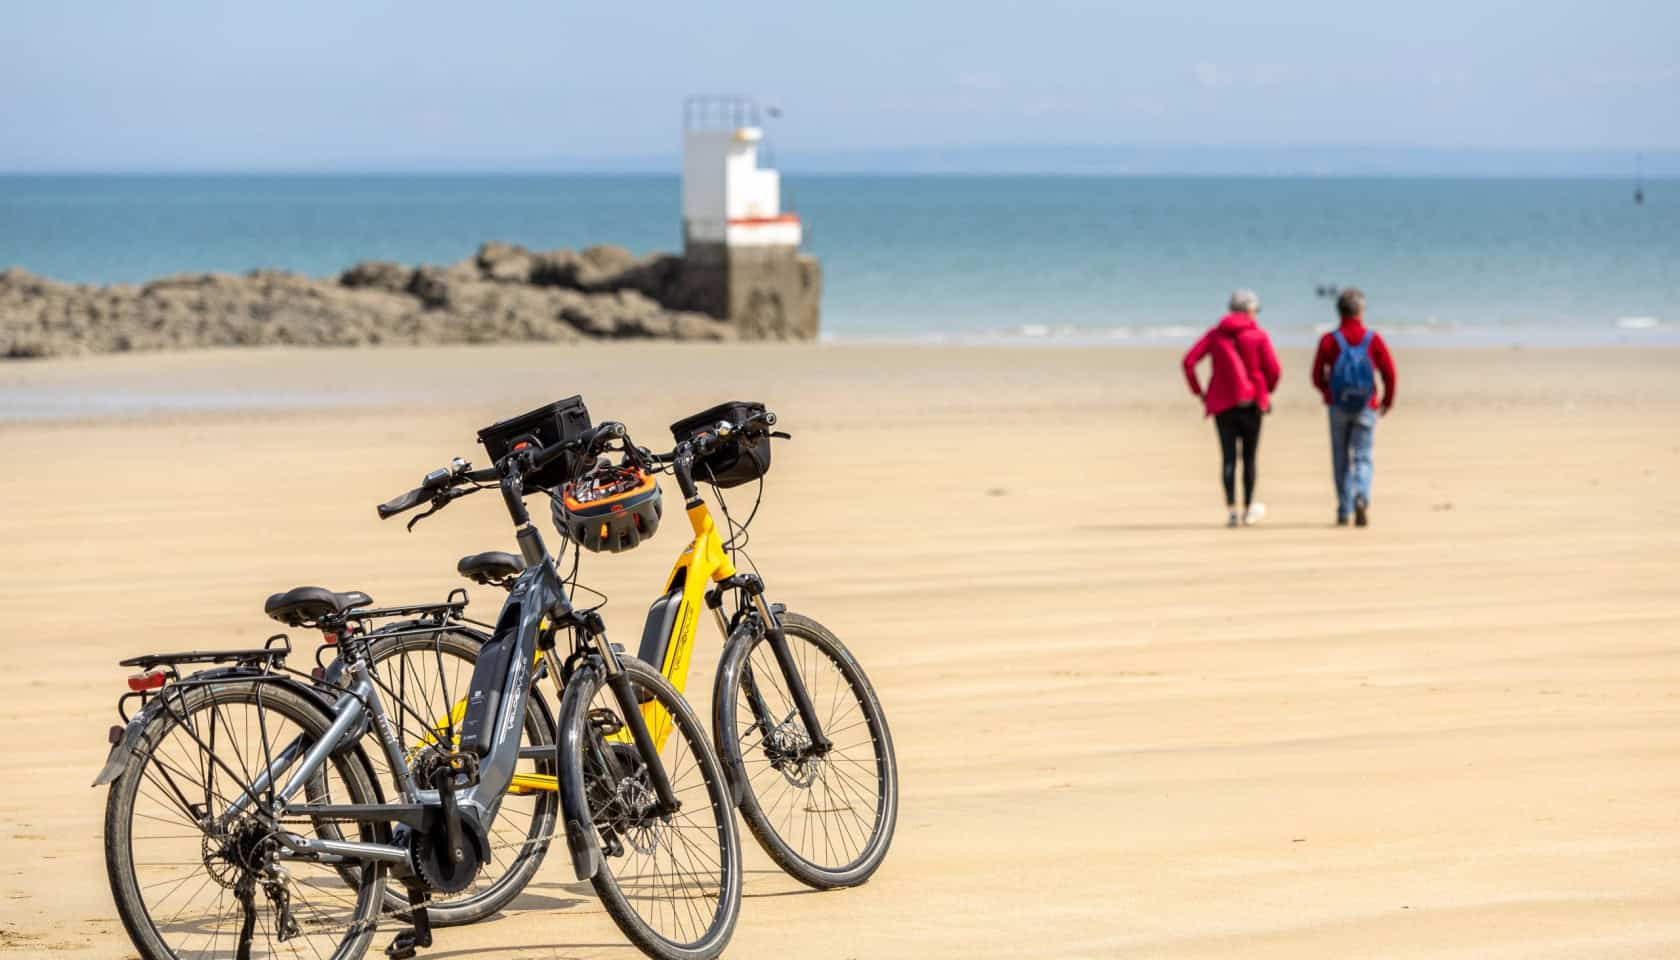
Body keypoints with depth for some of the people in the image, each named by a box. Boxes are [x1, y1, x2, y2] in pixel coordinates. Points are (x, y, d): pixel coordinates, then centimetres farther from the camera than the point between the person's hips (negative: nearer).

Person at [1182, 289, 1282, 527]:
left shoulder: (1215, 334, 5)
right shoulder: (1259, 335, -2)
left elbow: (1189, 362, -4)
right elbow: (1274, 370, -7)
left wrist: (1198, 392, 4)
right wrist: (1267, 391, 13)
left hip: (1222, 403, 2)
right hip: (1251, 402, -2)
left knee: (1229, 458, 1)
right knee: (1249, 457, 11)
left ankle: (1231, 509, -12)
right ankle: (1248, 509, 17)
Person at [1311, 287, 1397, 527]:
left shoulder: (1329, 341, -4)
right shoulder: (1373, 339, -3)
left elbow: (1317, 376, -3)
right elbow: (1389, 372, -4)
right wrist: (1388, 399, 13)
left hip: (1338, 406, 0)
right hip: (1366, 408, 0)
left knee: (1341, 459, 11)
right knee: (1362, 458, 2)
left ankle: (1343, 510, 13)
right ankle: (1361, 498, -24)